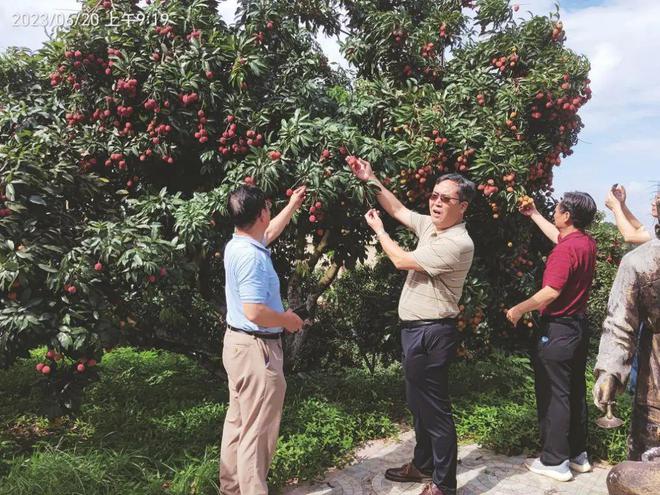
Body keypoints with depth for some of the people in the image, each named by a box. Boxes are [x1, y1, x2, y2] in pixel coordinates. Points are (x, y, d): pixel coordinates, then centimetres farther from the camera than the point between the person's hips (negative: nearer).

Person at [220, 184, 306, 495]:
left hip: (238, 342, 10)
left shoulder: (237, 245, 6)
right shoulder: (252, 256, -25)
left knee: (238, 420, 20)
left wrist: (293, 204, 34)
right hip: (256, 348, -10)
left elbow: (270, 232, 27)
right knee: (258, 429, 3)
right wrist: (288, 320, -13)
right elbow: (255, 311, -30)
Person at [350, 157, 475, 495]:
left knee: (435, 408, 1)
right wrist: (371, 180, 10)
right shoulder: (430, 226, 7)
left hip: (431, 333, -10)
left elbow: (402, 260, -16)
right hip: (415, 329, 10)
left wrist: (377, 228, -2)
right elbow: (398, 209, 19)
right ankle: (422, 465, 37)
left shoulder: (458, 243, -20)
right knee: (418, 403, 20)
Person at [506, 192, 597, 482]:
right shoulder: (587, 243, 6)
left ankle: (555, 461, 9)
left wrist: (518, 310, -16)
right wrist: (534, 215, 34)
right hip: (579, 327, 9)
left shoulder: (566, 249, -21)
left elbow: (551, 292, -27)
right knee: (575, 392, 17)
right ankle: (578, 454, 28)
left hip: (558, 331, -9)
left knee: (553, 395, 1)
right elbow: (557, 236, 26)